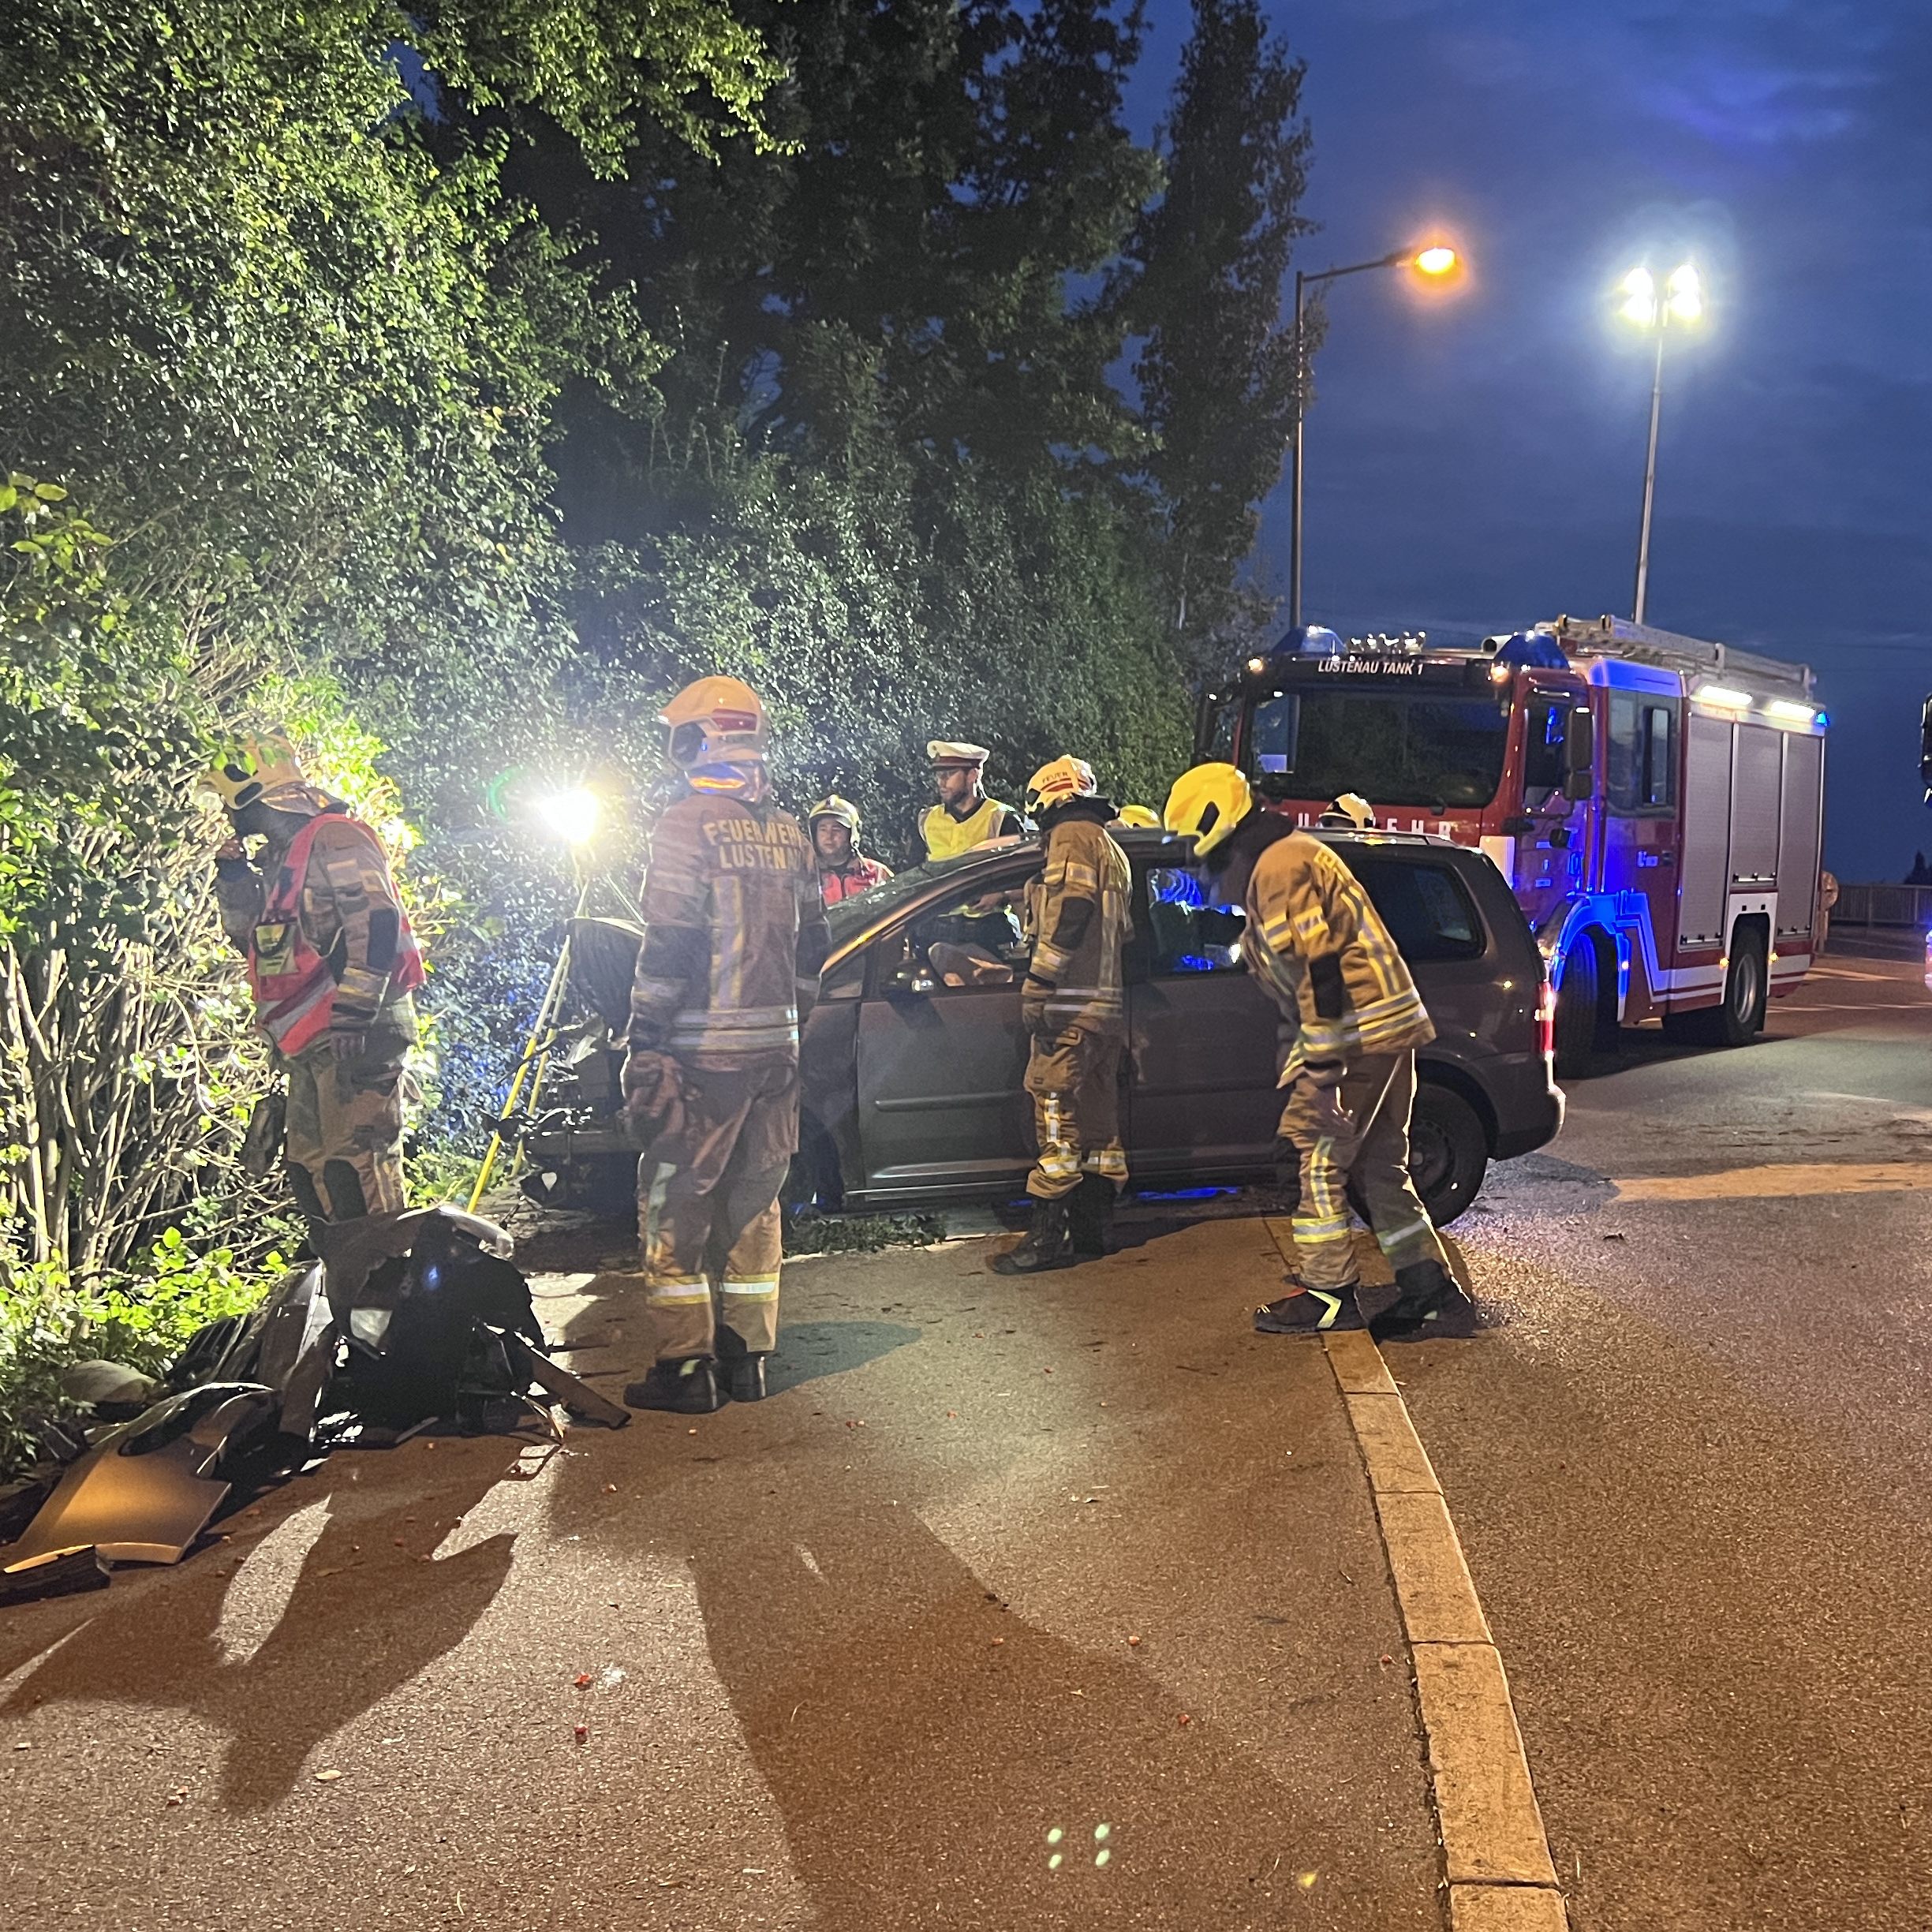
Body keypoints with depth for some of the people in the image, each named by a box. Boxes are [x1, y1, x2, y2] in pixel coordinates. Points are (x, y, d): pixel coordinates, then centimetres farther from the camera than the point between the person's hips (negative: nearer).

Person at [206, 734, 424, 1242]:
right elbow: (251, 940, 29)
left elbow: (376, 924, -19)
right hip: (312, 1041, 10)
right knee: (309, 1165, 12)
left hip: (355, 1031, -10)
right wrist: (234, 882, 14)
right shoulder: (280, 861, 22)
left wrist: (353, 1010, -24)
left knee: (355, 1158, -13)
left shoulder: (334, 838, -7)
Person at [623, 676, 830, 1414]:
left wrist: (644, 1047, -11)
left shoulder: (689, 823, -10)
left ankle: (684, 1367, 2)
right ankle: (747, 1356, 19)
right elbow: (810, 945, 15)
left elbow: (667, 949, -15)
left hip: (704, 1049, -7)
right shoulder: (788, 832, 12)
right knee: (752, 1201, 13)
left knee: (675, 1204, 1)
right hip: (774, 1048, 7)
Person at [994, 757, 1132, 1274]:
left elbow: (1068, 914, -20)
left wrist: (1037, 986, -21)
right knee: (1097, 1119, 11)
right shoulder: (1112, 849, 25)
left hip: (1072, 1007, -10)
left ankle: (1047, 1237, -11)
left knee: (1056, 1120, -10)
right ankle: (1092, 1229, 16)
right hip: (1108, 1006, 10)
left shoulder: (1072, 837, -6)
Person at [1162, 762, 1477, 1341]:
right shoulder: (1288, 859, 21)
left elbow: (1318, 965, -22)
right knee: (1379, 1168, 13)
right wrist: (1301, 1055, 28)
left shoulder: (1279, 866, -13)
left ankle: (1327, 1293, 2)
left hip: (1357, 1034, -11)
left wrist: (1323, 1060, -24)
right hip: (1383, 1032, 11)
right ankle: (1432, 1293, 15)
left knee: (1315, 1156, -4)